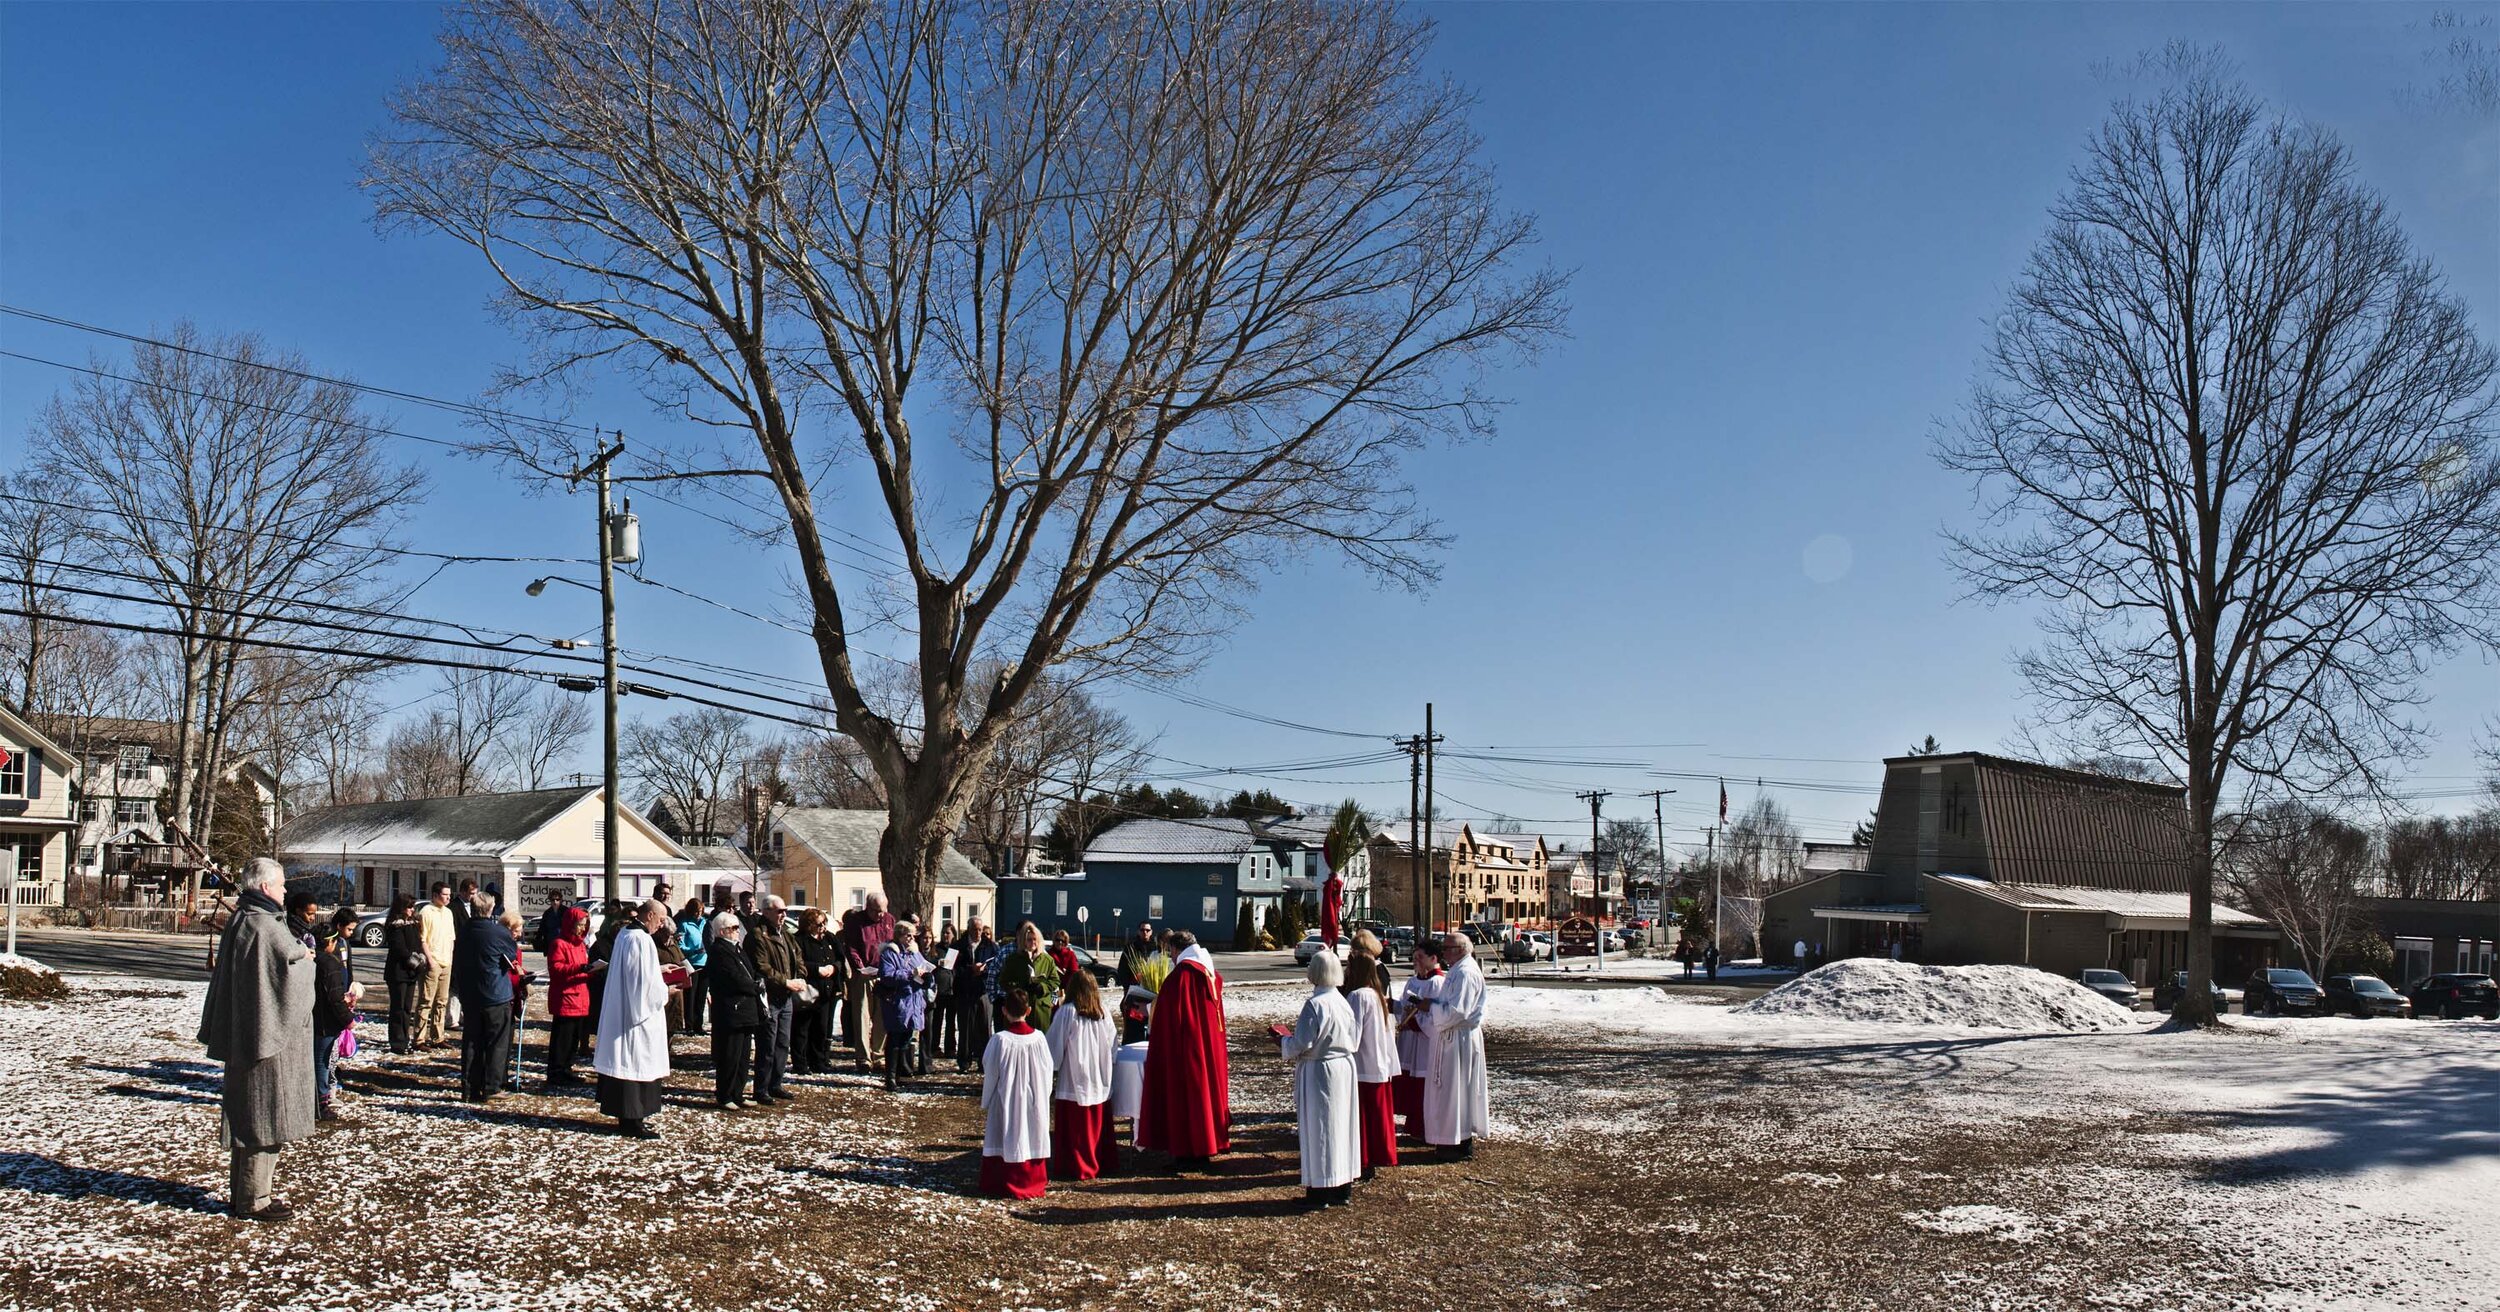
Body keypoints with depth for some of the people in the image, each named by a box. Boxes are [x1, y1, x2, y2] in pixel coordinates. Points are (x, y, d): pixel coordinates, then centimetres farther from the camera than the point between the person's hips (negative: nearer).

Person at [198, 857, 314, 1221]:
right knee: (263, 1120, -1)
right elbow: (290, 973, -19)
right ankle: (253, 1200, 4)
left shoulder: (239, 922, 9)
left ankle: (241, 1193, 24)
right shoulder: (265, 927, -20)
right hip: (268, 1037, -10)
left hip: (241, 1036, 10)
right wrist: (305, 959, 0)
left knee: (246, 1118, 16)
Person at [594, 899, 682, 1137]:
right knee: (638, 1063, -3)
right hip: (639, 1011, -10)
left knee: (626, 1062, 13)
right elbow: (647, 983, -20)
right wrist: (667, 990, -6)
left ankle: (626, 1115, 20)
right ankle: (633, 1120, 2)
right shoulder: (643, 940, -19)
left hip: (620, 1010, 10)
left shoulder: (624, 935, 11)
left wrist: (659, 972, 16)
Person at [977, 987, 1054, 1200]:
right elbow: (1047, 1073, -1)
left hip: (1005, 1105, -3)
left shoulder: (999, 1040, -17)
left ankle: (1004, 1185, 15)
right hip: (1034, 1105, 3)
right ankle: (1034, 1181, 22)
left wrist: (985, 1104, 5)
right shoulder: (1039, 1038, -9)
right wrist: (1043, 1099, 14)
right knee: (1032, 1140, 14)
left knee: (1009, 1142, 7)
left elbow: (990, 1075, -9)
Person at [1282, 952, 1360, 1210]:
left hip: (1319, 1072, -7)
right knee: (1341, 1126, 14)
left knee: (1318, 1130, 1)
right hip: (1345, 1069, 7)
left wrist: (1286, 1041, 0)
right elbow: (1351, 1039, 8)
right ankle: (1343, 1186, 23)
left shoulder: (1315, 1004, -20)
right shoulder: (1343, 1002, 2)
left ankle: (1320, 1192, 7)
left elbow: (1301, 1044, -20)